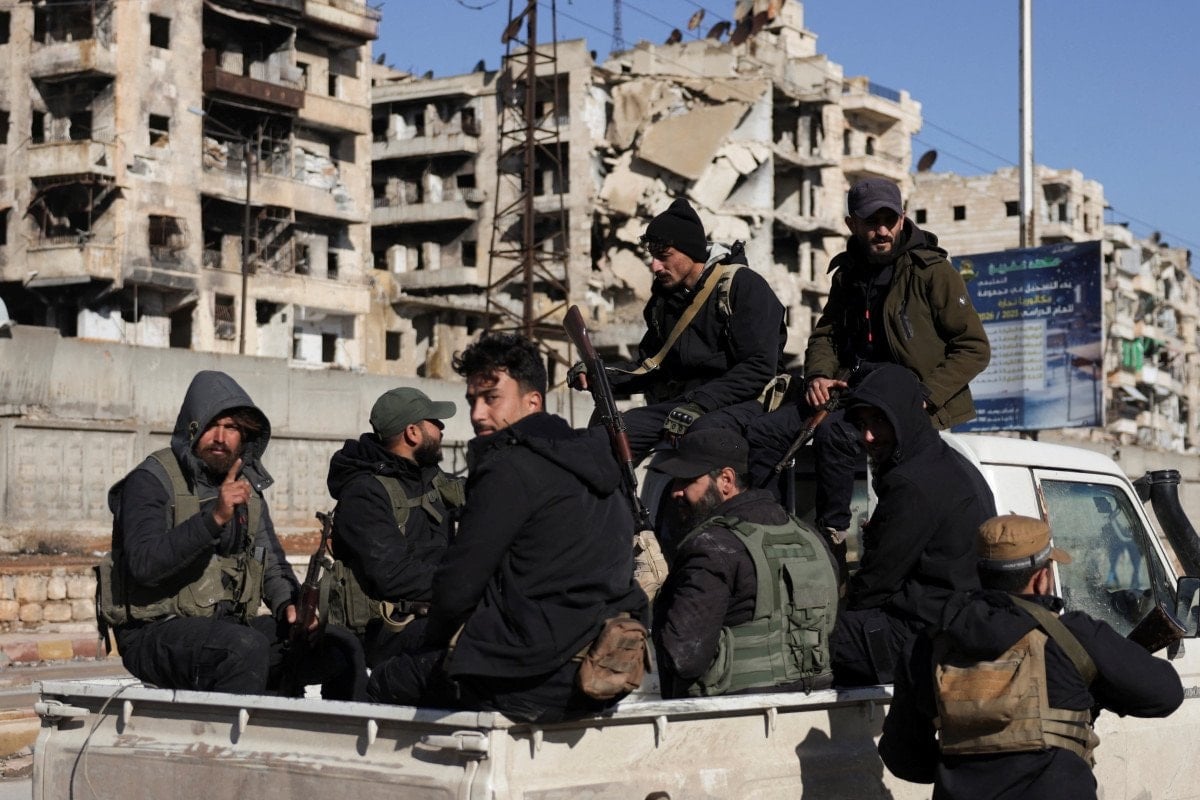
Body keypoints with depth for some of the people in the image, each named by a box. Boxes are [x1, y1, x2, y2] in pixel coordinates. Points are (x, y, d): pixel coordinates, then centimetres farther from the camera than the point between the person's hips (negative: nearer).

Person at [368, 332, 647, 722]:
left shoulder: (512, 468, -13)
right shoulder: (590, 456, 14)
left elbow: (456, 588, -12)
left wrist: (434, 644, 9)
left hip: (538, 682, -9)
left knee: (385, 681, 10)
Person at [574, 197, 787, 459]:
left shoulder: (743, 285, -5)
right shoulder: (664, 297, 18)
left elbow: (759, 368, -14)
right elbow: (650, 368, 23)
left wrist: (699, 405, -21)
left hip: (741, 403, -6)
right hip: (682, 403, 7)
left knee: (705, 430, -40)